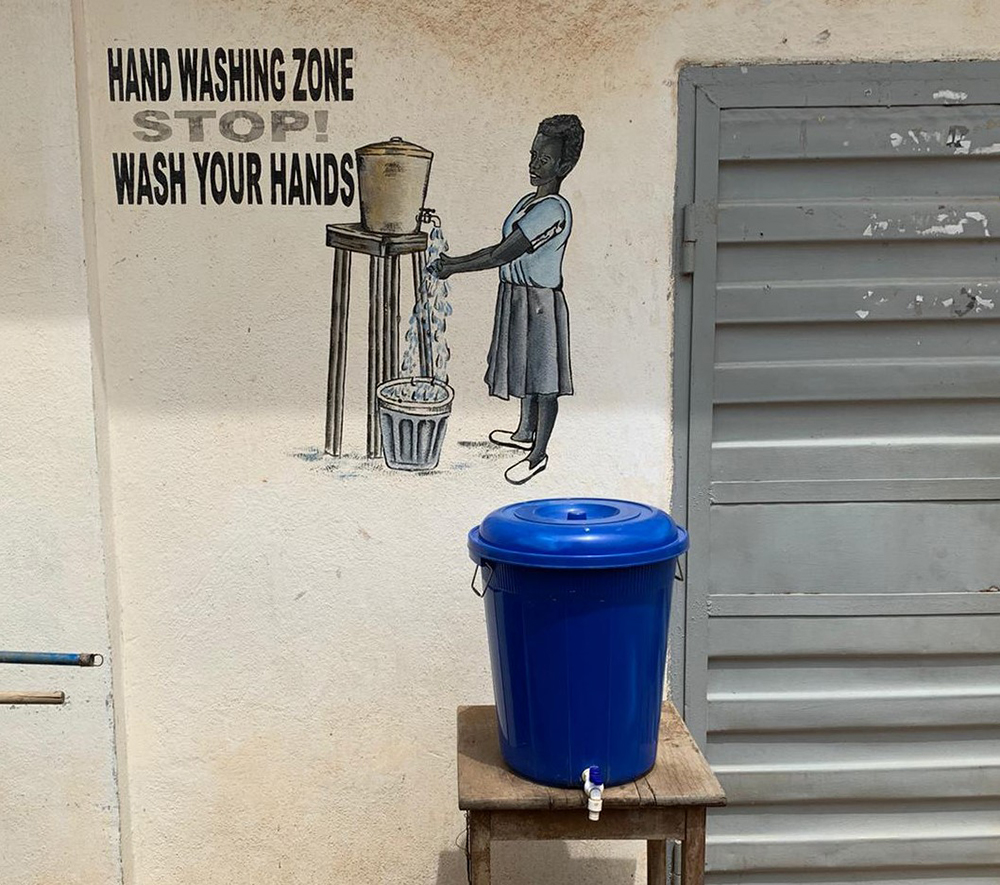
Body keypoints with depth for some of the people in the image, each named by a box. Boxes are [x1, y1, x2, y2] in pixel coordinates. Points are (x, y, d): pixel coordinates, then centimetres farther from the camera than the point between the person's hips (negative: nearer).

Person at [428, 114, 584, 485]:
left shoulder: (553, 210, -24)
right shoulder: (529, 201, 9)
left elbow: (502, 255, -26)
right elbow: (502, 249, 14)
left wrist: (452, 269, -20)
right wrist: (454, 260, 8)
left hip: (540, 303, -10)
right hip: (517, 297, 10)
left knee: (542, 377, 3)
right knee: (526, 367, 23)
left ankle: (538, 455, 16)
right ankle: (525, 433, 42)